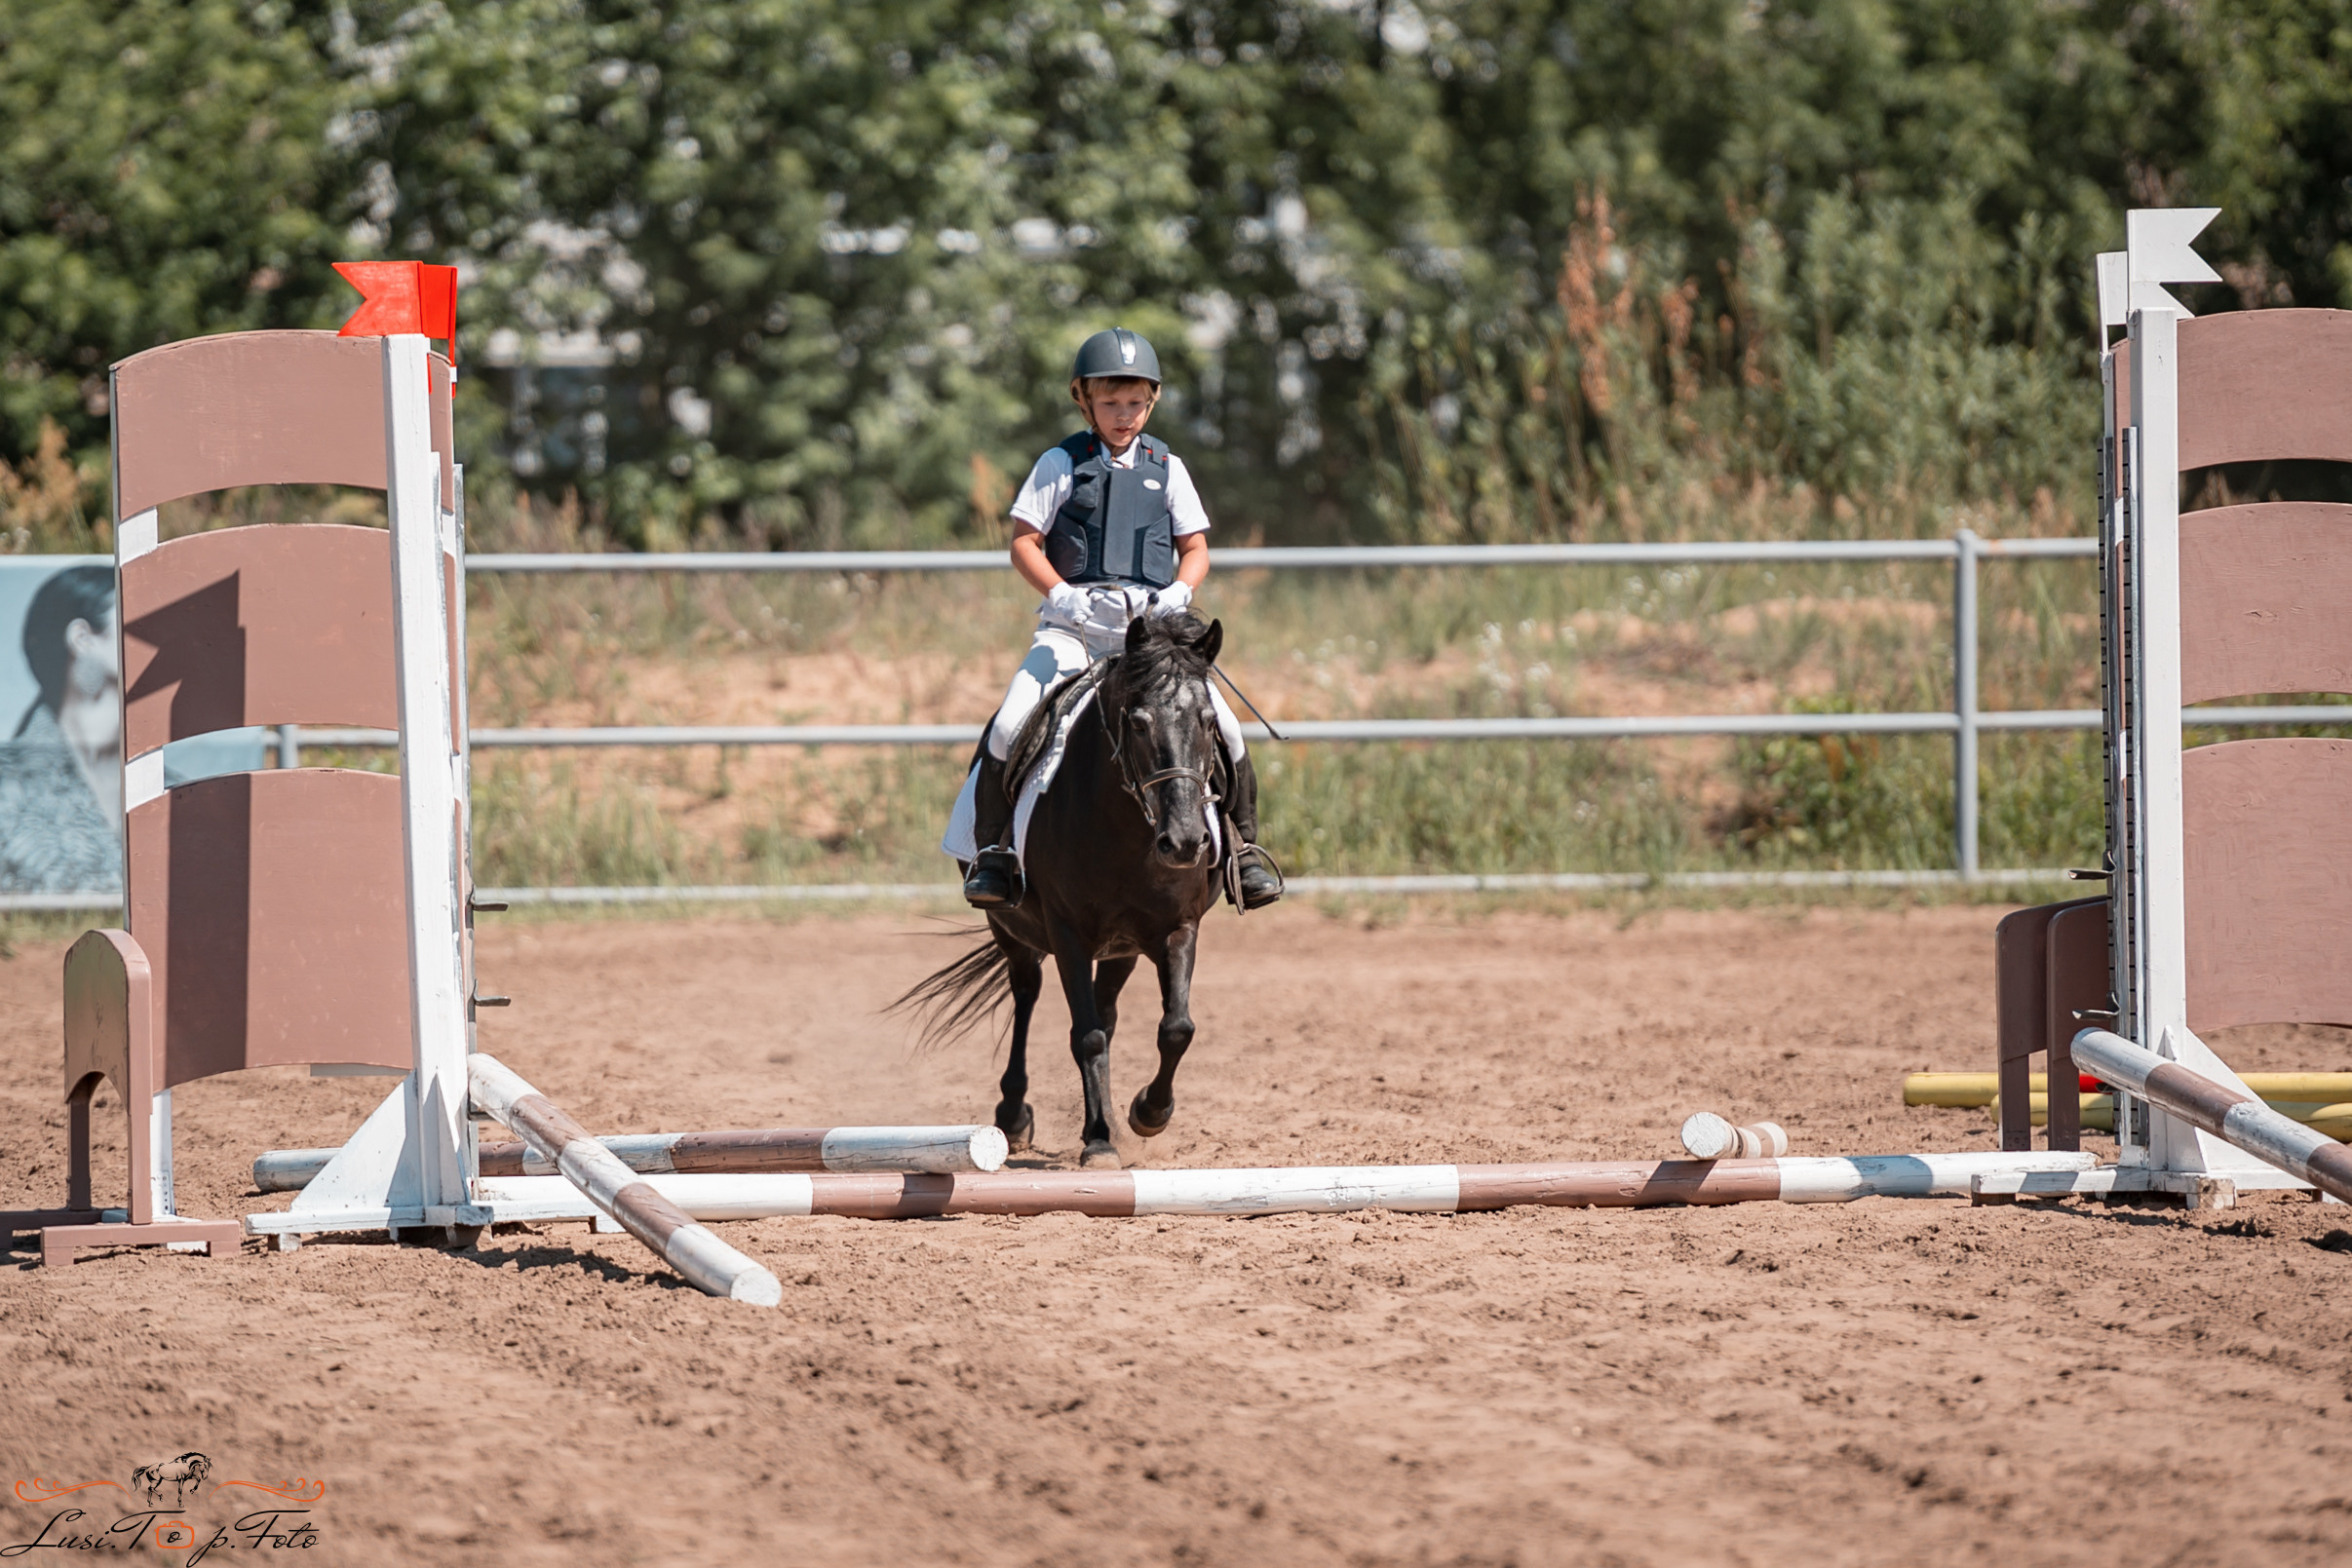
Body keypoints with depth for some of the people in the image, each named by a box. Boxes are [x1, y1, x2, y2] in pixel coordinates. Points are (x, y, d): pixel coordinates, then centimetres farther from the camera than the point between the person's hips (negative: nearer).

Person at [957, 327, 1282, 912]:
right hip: (1075, 620, -2)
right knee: (1010, 725, -21)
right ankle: (993, 848, -5)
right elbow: (1024, 543, 2)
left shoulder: (1166, 468, 12)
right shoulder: (1062, 465, 5)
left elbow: (1195, 549, 14)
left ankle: (1245, 845, 7)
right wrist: (1062, 594, -14)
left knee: (1223, 726, -12)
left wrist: (1180, 591, -8)